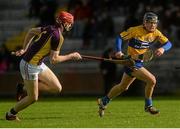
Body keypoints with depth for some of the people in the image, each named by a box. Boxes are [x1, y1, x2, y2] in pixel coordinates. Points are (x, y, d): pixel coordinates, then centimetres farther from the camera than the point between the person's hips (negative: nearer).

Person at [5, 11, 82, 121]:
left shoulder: (50, 29, 4)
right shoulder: (58, 37, -23)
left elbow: (31, 31, 16)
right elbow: (54, 60, -22)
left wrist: (25, 49, 17)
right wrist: (71, 56, -12)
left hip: (39, 64, 9)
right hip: (30, 65, -9)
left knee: (57, 88, 4)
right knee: (33, 98, 1)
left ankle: (25, 88, 16)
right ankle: (11, 114, 22)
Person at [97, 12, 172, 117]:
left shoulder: (156, 33, -1)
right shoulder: (135, 30, -17)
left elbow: (168, 43, -5)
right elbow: (120, 37, -12)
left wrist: (163, 49, -28)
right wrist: (119, 51, -27)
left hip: (140, 62, 8)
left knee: (123, 87, 21)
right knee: (151, 80, -18)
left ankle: (104, 101, 37)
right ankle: (148, 106, -2)